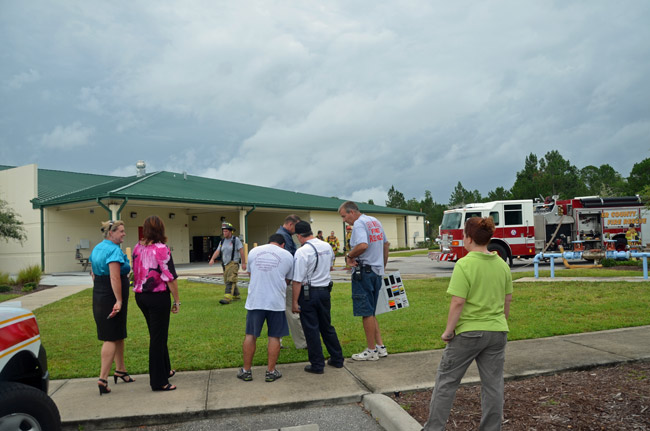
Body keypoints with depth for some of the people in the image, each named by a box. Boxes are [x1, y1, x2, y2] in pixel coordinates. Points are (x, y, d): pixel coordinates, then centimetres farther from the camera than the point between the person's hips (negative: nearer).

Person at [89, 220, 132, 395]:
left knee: (118, 334, 19)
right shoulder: (114, 250, -18)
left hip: (99, 296, 10)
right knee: (112, 338, -4)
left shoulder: (97, 248, 13)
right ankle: (103, 378, -3)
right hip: (112, 297, -10)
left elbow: (93, 273, 21)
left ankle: (120, 370, 30)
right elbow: (115, 278, -25)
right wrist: (119, 301, -24)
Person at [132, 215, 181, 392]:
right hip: (158, 296, -7)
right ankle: (158, 382, 11)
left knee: (157, 335, 22)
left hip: (140, 296, 7)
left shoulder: (137, 248, 5)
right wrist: (177, 301, -9)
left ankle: (165, 370, 37)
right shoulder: (161, 249, -16)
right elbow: (170, 277, -17)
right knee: (158, 338, 2)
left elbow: (136, 272, 12)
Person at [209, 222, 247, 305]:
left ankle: (227, 298, -24)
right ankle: (236, 296, 28)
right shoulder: (222, 241, 12)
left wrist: (243, 263, -11)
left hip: (233, 264, -7)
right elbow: (217, 251, 3)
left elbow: (241, 252, -7)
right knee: (227, 281, 13)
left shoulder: (236, 240, -5)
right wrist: (212, 259, -15)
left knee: (230, 281, -16)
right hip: (225, 264, 7)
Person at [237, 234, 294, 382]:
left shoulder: (253, 251, 7)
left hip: (255, 301, 2)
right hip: (276, 302, -2)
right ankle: (271, 372, 13)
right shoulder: (287, 255, 2)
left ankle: (246, 371, 19)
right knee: (274, 337, 8)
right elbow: (288, 279, 11)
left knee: (250, 335, 11)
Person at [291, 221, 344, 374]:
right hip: (325, 290, 6)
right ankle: (337, 359, 26)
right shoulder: (327, 246, 3)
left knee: (311, 329, 5)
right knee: (327, 326, 19)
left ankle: (317, 365, 12)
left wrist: (295, 302, -13)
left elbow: (297, 280, -19)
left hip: (308, 293, -6)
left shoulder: (302, 252, -18)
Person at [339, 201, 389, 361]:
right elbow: (385, 245, 22)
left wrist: (349, 255, -14)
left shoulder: (359, 224, -13)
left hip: (364, 271, -9)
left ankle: (371, 351, 7)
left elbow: (363, 245, -31)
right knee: (370, 312, 16)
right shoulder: (375, 221, 15)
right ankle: (380, 347, 18)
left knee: (366, 312, -1)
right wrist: (382, 267, 27)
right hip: (377, 272, 9)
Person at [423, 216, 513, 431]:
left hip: (468, 332, -6)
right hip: (497, 332, 6)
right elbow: (508, 298, 11)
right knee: (493, 383, 13)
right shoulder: (502, 265, 3)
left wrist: (448, 330, -11)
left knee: (447, 380, 8)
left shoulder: (464, 265, -18)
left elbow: (458, 302, -21)